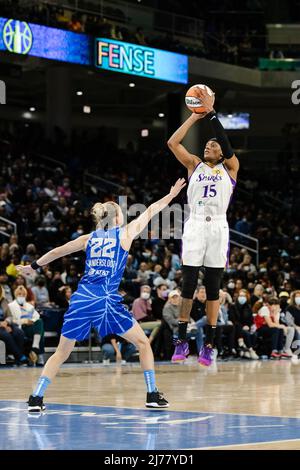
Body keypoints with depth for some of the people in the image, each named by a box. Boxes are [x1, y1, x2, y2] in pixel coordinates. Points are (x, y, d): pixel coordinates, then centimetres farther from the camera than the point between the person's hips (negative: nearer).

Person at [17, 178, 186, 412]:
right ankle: (153, 394, 7)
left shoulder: (88, 239, 15)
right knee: (143, 342, 12)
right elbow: (150, 212, 20)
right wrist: (171, 195, 33)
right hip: (107, 300, -3)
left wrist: (34, 267, 37)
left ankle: (36, 397, 1)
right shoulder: (125, 234, 7)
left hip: (81, 300, 3)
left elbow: (57, 252, 23)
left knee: (62, 352, 11)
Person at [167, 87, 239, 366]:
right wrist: (194, 117, 1)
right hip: (195, 225, 1)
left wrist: (211, 113, -12)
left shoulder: (230, 168, 9)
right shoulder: (194, 165, 13)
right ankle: (182, 340, 3)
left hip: (218, 227, -1)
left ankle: (209, 344, 3)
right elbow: (173, 142, 2)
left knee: (213, 286, 1)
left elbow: (226, 144, -9)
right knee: (188, 283, -2)